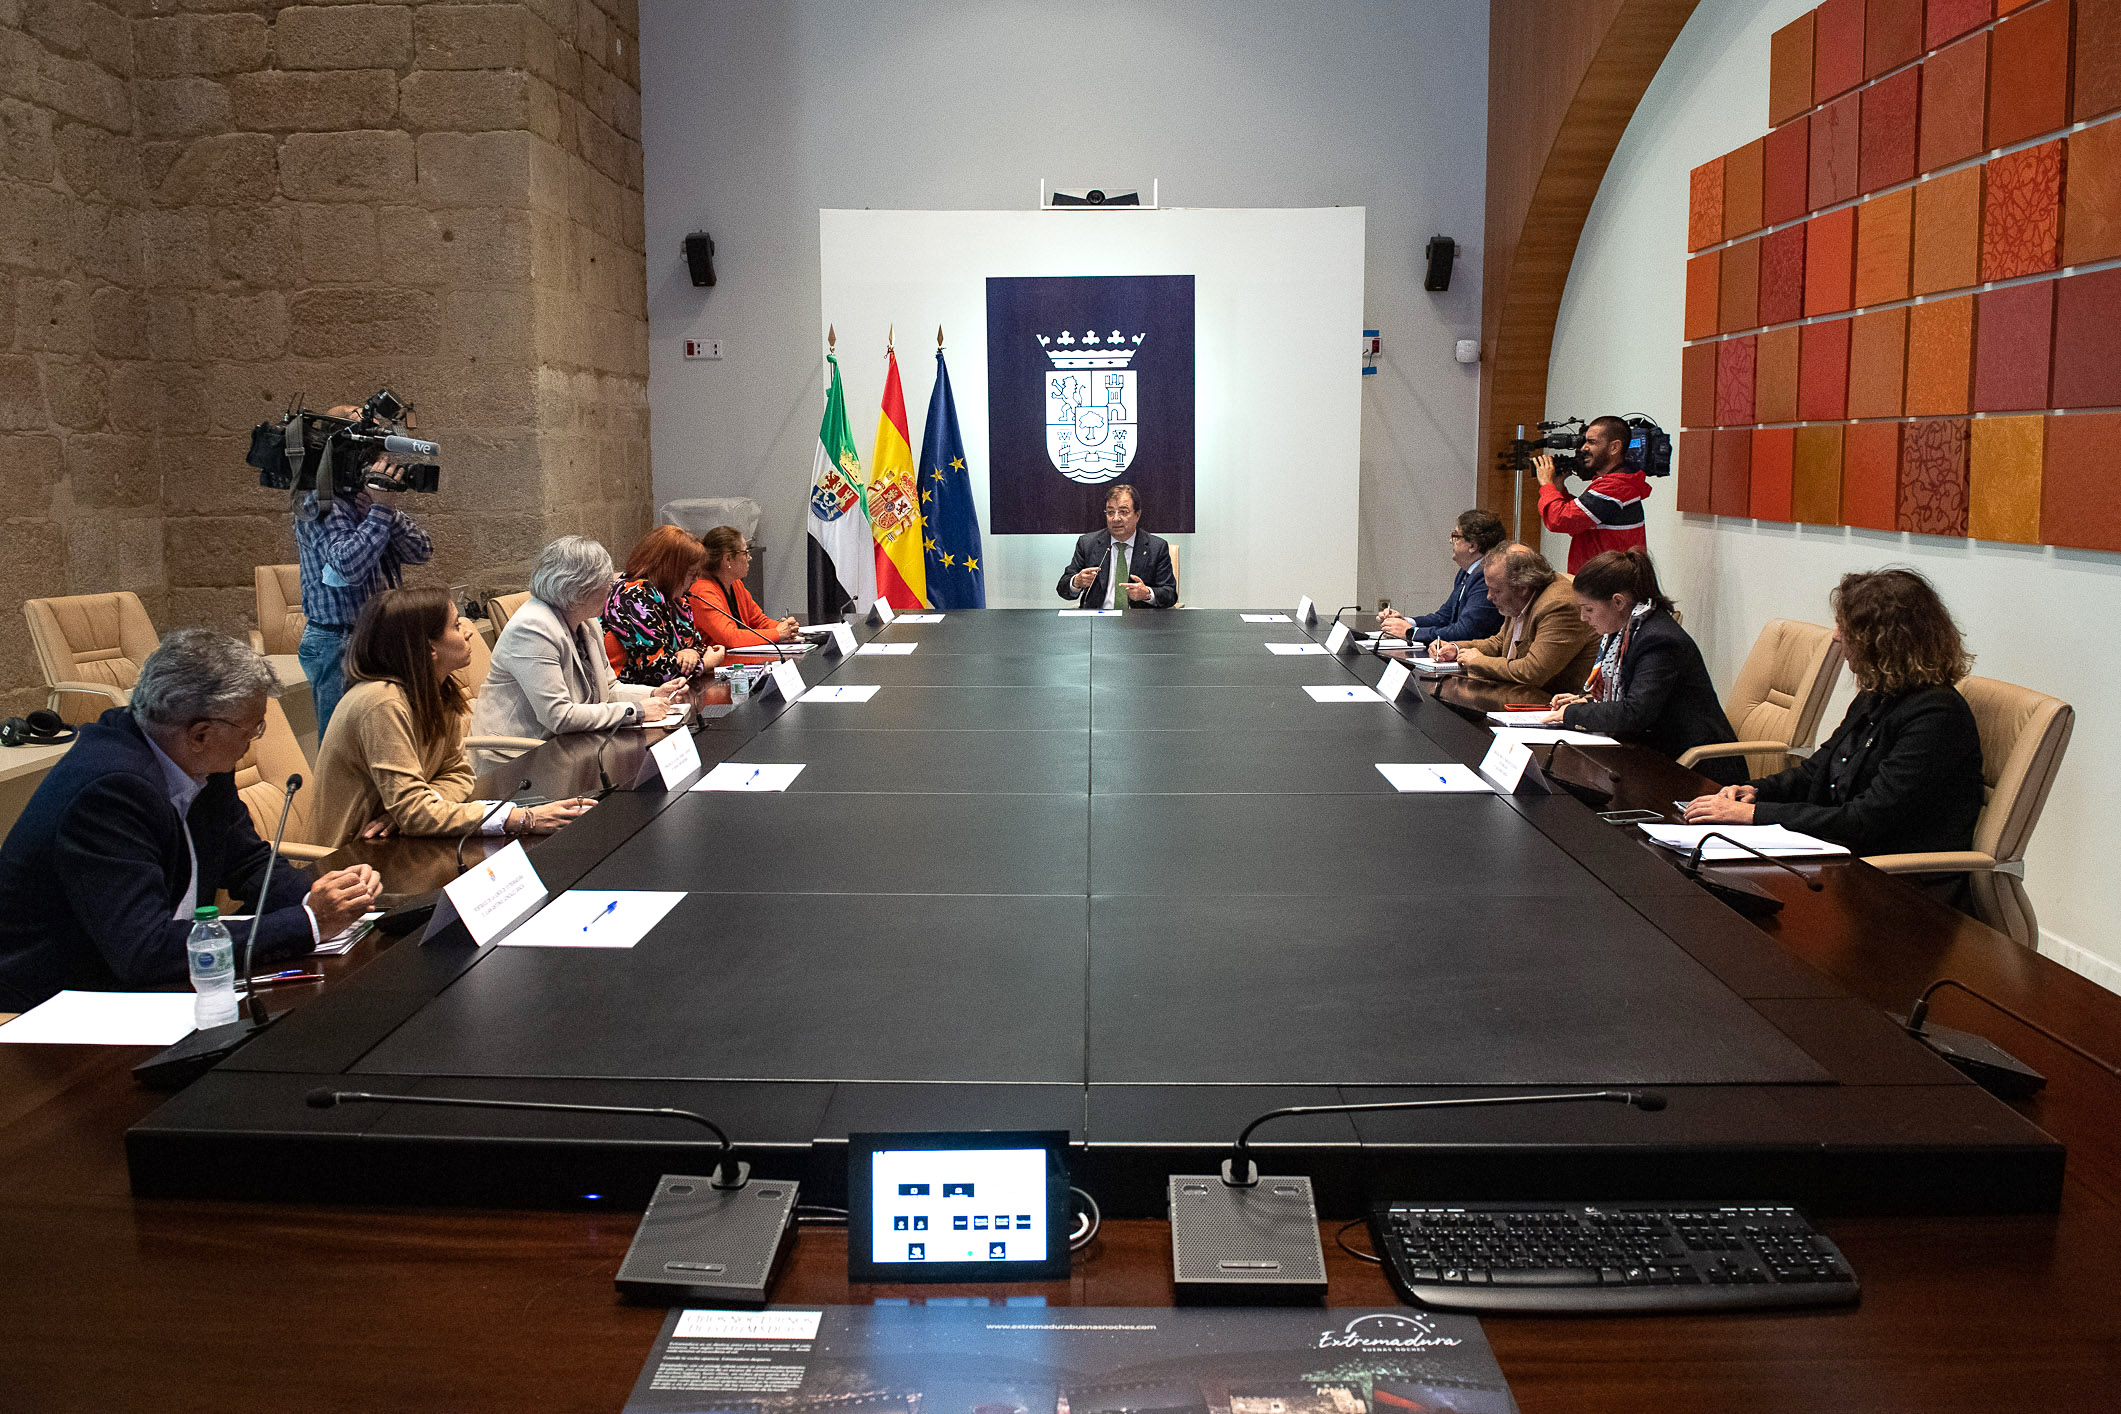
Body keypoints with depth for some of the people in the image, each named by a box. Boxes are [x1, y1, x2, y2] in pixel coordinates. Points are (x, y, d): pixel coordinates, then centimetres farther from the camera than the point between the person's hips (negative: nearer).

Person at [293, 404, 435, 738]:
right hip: (338, 645, -8)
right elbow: (350, 566, -27)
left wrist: (387, 508, -12)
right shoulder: (322, 503, -12)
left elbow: (422, 552, 3)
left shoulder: (364, 498, 11)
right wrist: (381, 509, -23)